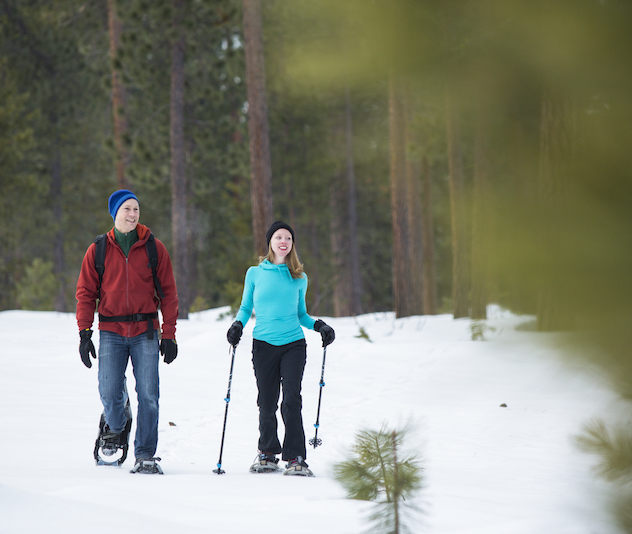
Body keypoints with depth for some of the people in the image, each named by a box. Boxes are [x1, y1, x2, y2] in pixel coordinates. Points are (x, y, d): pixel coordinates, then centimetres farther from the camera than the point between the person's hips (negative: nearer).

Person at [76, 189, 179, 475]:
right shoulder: (98, 250, 6)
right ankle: (116, 425, 26)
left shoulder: (154, 248, 5)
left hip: (145, 331, 0)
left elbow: (168, 292, 6)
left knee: (148, 395, -8)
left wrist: (169, 334, 0)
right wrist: (84, 333, -2)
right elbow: (86, 292, 7)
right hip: (111, 332, 0)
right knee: (109, 393, -8)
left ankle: (145, 456, -1)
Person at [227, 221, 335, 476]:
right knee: (267, 403, 2)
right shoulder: (255, 274, 8)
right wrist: (238, 325, -6)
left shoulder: (299, 279, 11)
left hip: (293, 343, 0)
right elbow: (246, 308, 13)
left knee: (291, 400, -13)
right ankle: (268, 453, 22)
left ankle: (295, 458, -11)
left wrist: (318, 325, 0)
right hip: (263, 344, 0)